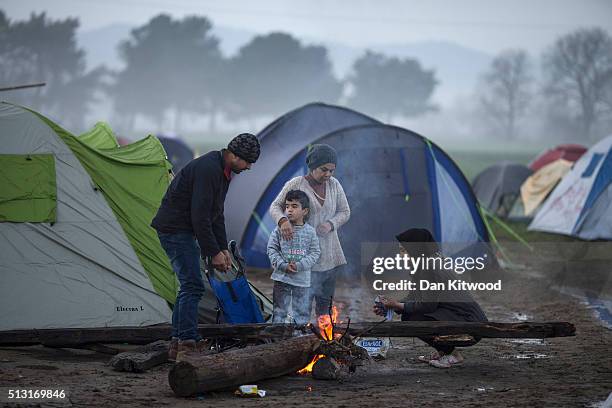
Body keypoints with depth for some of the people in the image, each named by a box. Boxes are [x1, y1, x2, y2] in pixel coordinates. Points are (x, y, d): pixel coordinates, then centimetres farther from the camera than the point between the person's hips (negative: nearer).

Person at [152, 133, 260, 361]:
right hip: (175, 229, -11)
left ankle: (177, 343, 17)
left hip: (183, 230, 11)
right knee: (192, 286, -13)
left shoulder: (222, 170, 11)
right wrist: (214, 252, -19)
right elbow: (200, 216, -25)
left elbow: (216, 213, 18)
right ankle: (188, 344, -13)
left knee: (190, 286, 12)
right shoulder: (207, 169, -22)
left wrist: (223, 248, 13)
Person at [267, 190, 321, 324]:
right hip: (281, 277, 0)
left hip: (301, 279, 0)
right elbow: (272, 249, -2)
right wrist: (283, 265, -14)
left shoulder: (310, 231, -1)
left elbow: (315, 252, -2)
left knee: (301, 310, 8)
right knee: (279, 309, 6)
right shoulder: (280, 229, -2)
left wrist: (299, 266, -15)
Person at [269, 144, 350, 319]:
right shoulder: (295, 184, -7)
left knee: (325, 298, 12)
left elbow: (344, 211, 12)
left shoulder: (334, 184, 5)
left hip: (330, 254, 5)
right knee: (305, 299, -10)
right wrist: (283, 221, -29)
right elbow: (276, 206, -6)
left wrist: (331, 224, -10)